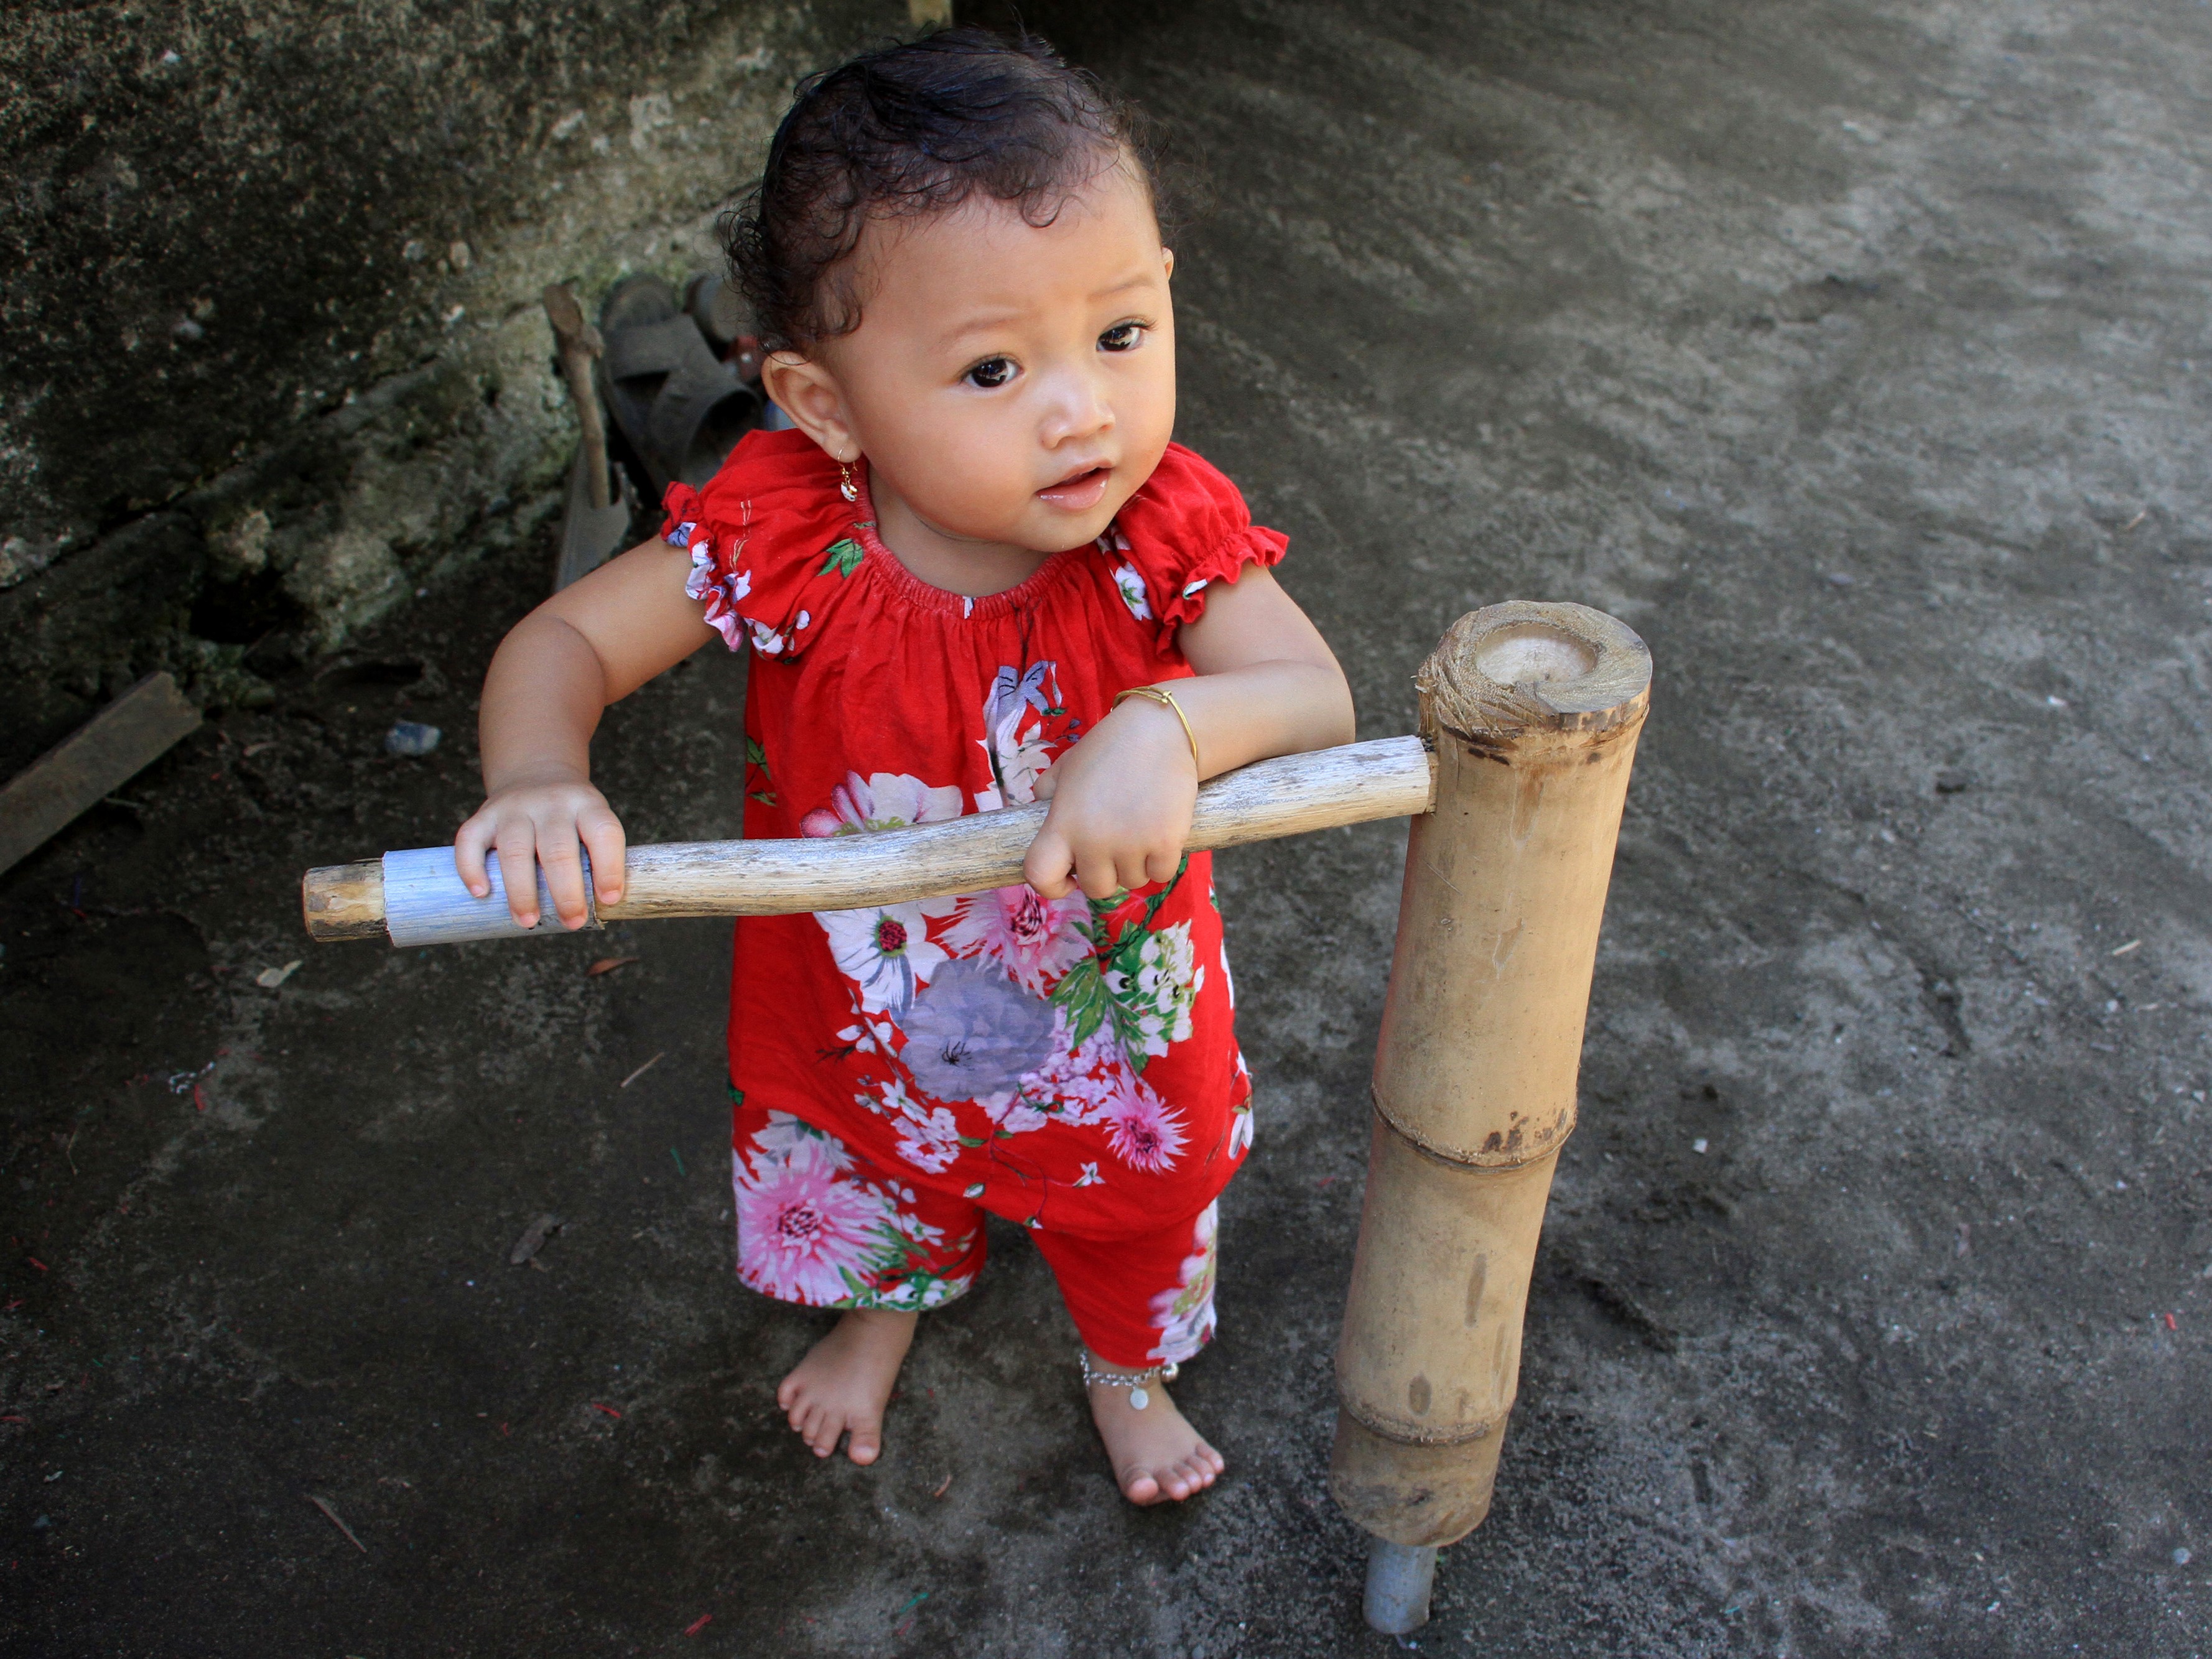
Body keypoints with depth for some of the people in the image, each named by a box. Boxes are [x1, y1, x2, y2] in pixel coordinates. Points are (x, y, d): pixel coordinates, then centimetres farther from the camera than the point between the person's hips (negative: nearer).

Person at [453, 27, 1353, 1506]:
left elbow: (1319, 697, -30)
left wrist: (1173, 724, -51)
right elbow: (564, 639, -20)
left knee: (1141, 1203, 28)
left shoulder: (1168, 535, -28)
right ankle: (887, 1302, 71)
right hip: (865, 1017, 0)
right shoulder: (781, 539, -29)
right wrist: (537, 777, -42)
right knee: (874, 1177, 32)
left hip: (1114, 1011, 0)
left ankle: (1129, 1368, 65)